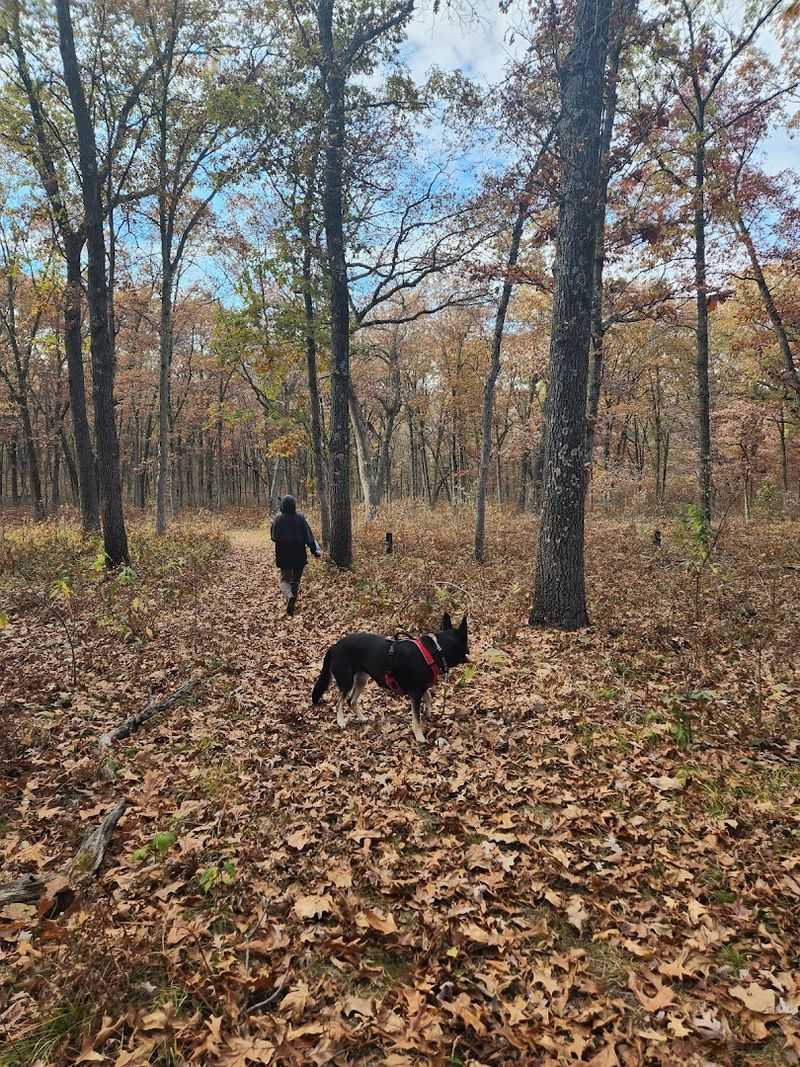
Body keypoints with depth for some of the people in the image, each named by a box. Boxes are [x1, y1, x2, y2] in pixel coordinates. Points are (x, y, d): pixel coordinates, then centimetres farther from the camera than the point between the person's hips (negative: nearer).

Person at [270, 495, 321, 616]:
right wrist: (316, 550, -7)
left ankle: (289, 596, -23)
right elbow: (309, 536, -10)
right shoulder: (300, 518, -7)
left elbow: (273, 537, 1)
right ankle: (292, 605, 19)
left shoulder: (277, 519, -7)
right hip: (299, 555, 1)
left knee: (285, 579, 7)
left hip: (283, 555, -1)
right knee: (296, 580, 14)